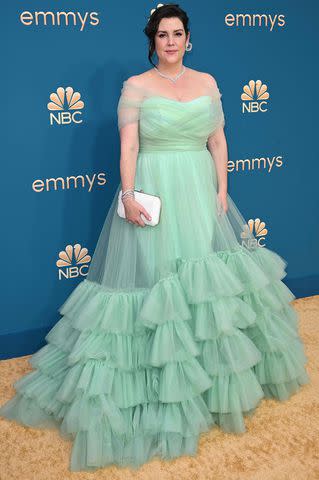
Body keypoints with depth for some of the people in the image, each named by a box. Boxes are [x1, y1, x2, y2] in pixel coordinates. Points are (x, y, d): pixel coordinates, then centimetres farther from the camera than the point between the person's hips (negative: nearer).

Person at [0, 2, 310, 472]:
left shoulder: (207, 82, 11)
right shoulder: (135, 86, 0)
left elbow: (218, 142, 9)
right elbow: (128, 147, -8)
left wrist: (222, 192, 1)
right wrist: (128, 194, -20)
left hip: (202, 192, 4)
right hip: (153, 194, -4)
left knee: (210, 277, 9)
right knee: (155, 276, -2)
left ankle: (217, 376, 29)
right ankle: (158, 387, 15)